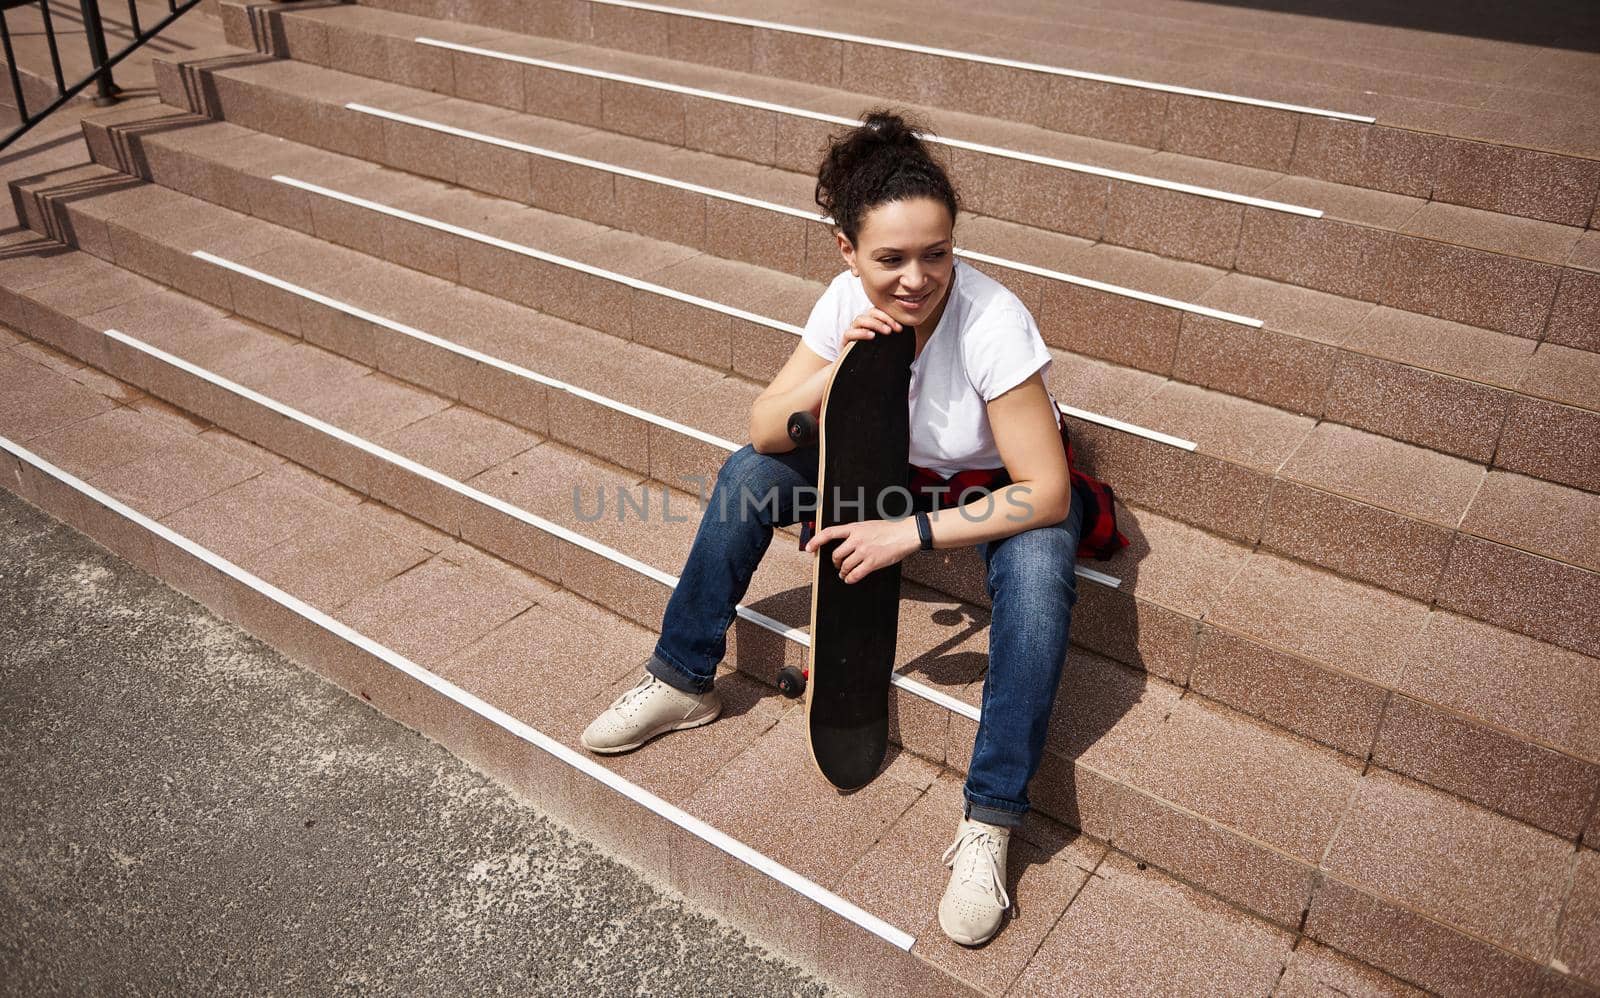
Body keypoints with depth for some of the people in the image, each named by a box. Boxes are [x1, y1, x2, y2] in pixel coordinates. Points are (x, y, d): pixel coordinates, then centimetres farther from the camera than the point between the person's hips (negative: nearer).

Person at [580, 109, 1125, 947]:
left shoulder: (993, 322, -32)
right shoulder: (849, 300, -18)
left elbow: (1045, 494, -32)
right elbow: (766, 431, -15)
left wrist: (910, 534, -35)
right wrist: (838, 369, -33)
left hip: (1000, 494, -4)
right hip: (897, 475, 5)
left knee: (1037, 566, -37)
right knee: (750, 475, -12)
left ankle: (988, 824, -27)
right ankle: (682, 683, 3)